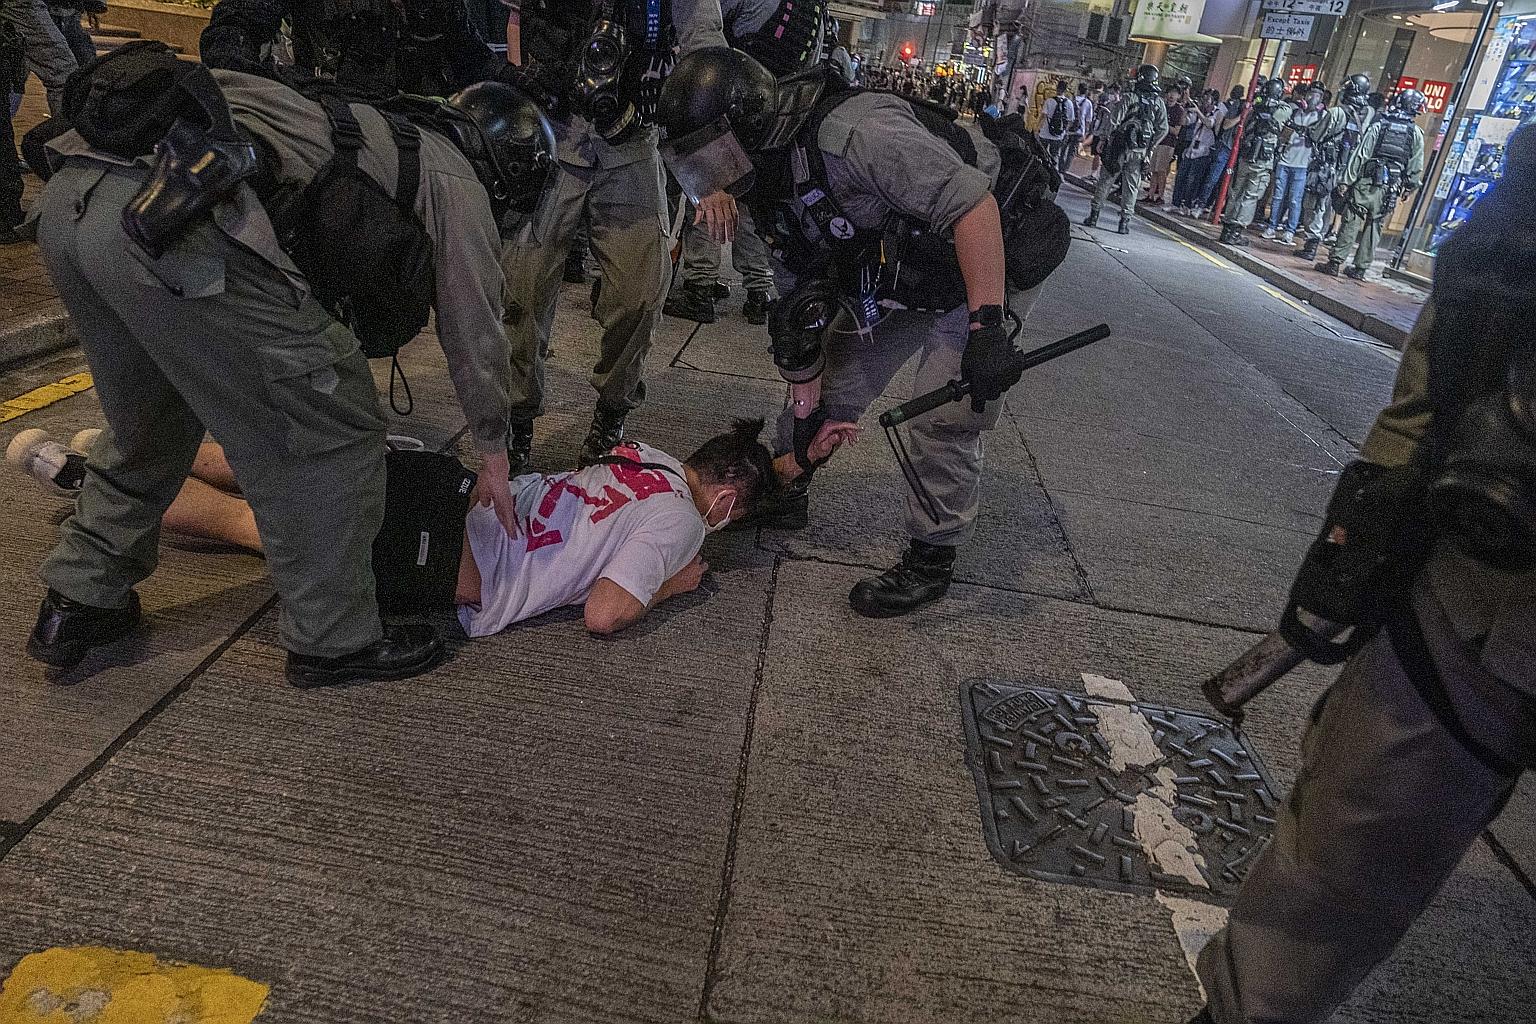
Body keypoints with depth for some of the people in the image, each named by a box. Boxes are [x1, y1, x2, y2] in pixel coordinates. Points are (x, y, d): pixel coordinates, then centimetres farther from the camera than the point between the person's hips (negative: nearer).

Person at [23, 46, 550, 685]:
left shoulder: (369, 132, 34)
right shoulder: (453, 179, 11)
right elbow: (473, 328, 15)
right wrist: (494, 453, 27)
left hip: (68, 200, 10)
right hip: (176, 223, -9)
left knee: (149, 426, 28)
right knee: (329, 437, 5)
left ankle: (75, 605, 39)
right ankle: (333, 638, 17)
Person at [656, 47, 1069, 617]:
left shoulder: (853, 131, -34)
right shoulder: (774, 182, -3)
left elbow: (973, 203, -36)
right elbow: (801, 311, 3)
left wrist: (986, 325, -38)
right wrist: (806, 416, 3)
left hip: (993, 255, -8)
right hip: (909, 266, 8)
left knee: (946, 419, -9)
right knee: (837, 374, 7)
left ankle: (931, 563, 9)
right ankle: (785, 491, 28)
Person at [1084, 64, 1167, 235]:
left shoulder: (1131, 98, -7)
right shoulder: (1159, 103, 4)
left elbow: (1114, 121, -11)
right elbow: (1163, 129, 3)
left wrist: (1111, 139, 2)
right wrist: (1150, 145, 12)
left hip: (1121, 147, -3)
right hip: (1141, 150, 3)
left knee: (1106, 180, 7)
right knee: (1131, 186, 7)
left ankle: (1094, 215, 9)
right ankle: (1125, 221, 5)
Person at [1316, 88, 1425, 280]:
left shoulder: (1379, 125, -2)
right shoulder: (1416, 133, 3)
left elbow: (1360, 155, -7)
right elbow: (1416, 168, 3)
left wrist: (1346, 181, -6)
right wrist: (1408, 188, 15)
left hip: (1366, 183, -2)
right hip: (1390, 190, 2)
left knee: (1350, 224, 0)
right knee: (1373, 228, 9)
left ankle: (1335, 263, -3)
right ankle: (1360, 269, 10)